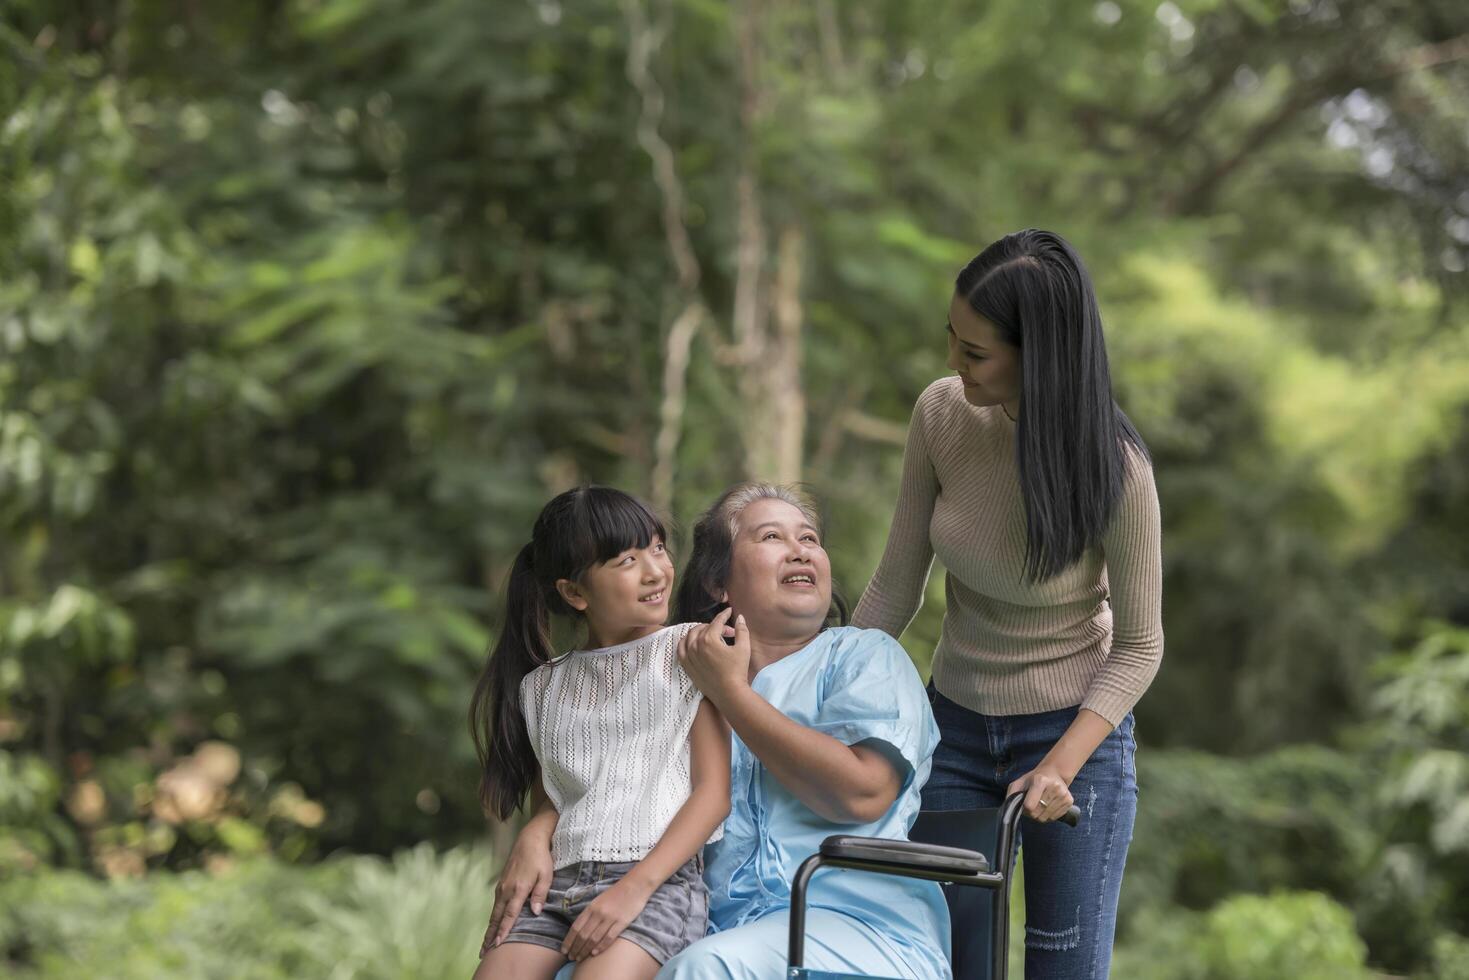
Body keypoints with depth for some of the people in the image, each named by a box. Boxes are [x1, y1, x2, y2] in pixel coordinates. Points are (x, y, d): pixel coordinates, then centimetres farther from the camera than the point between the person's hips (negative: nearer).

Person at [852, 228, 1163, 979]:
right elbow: (895, 588, -3)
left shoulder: (1113, 468, -23)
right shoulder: (942, 414, -13)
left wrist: (1061, 767, -24)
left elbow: (1138, 647, -13)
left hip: (1077, 734, -4)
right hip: (956, 727, 4)